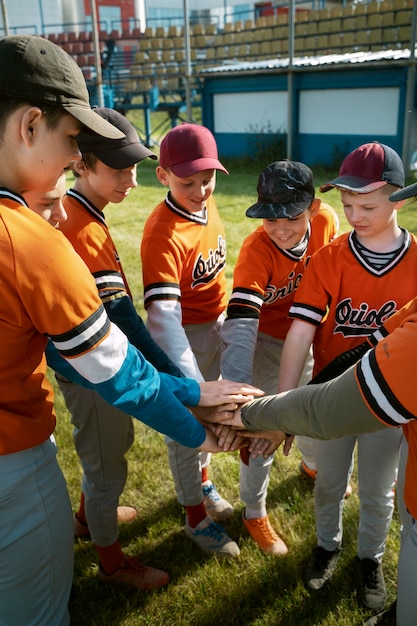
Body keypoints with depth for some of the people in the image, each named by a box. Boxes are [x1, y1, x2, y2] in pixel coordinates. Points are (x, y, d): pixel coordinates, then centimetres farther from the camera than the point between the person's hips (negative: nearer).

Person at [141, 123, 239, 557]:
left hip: (216, 324, 8)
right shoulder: (163, 233, -29)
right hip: (185, 334, -7)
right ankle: (195, 516, 31)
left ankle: (201, 481, 49)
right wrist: (192, 383, -48)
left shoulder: (206, 202, -4)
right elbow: (163, 315, -38)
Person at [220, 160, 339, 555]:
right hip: (266, 340, -5)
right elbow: (240, 324, -45)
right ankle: (254, 513, 30)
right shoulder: (256, 250, -34)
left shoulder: (326, 220, -21)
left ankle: (312, 464, 60)